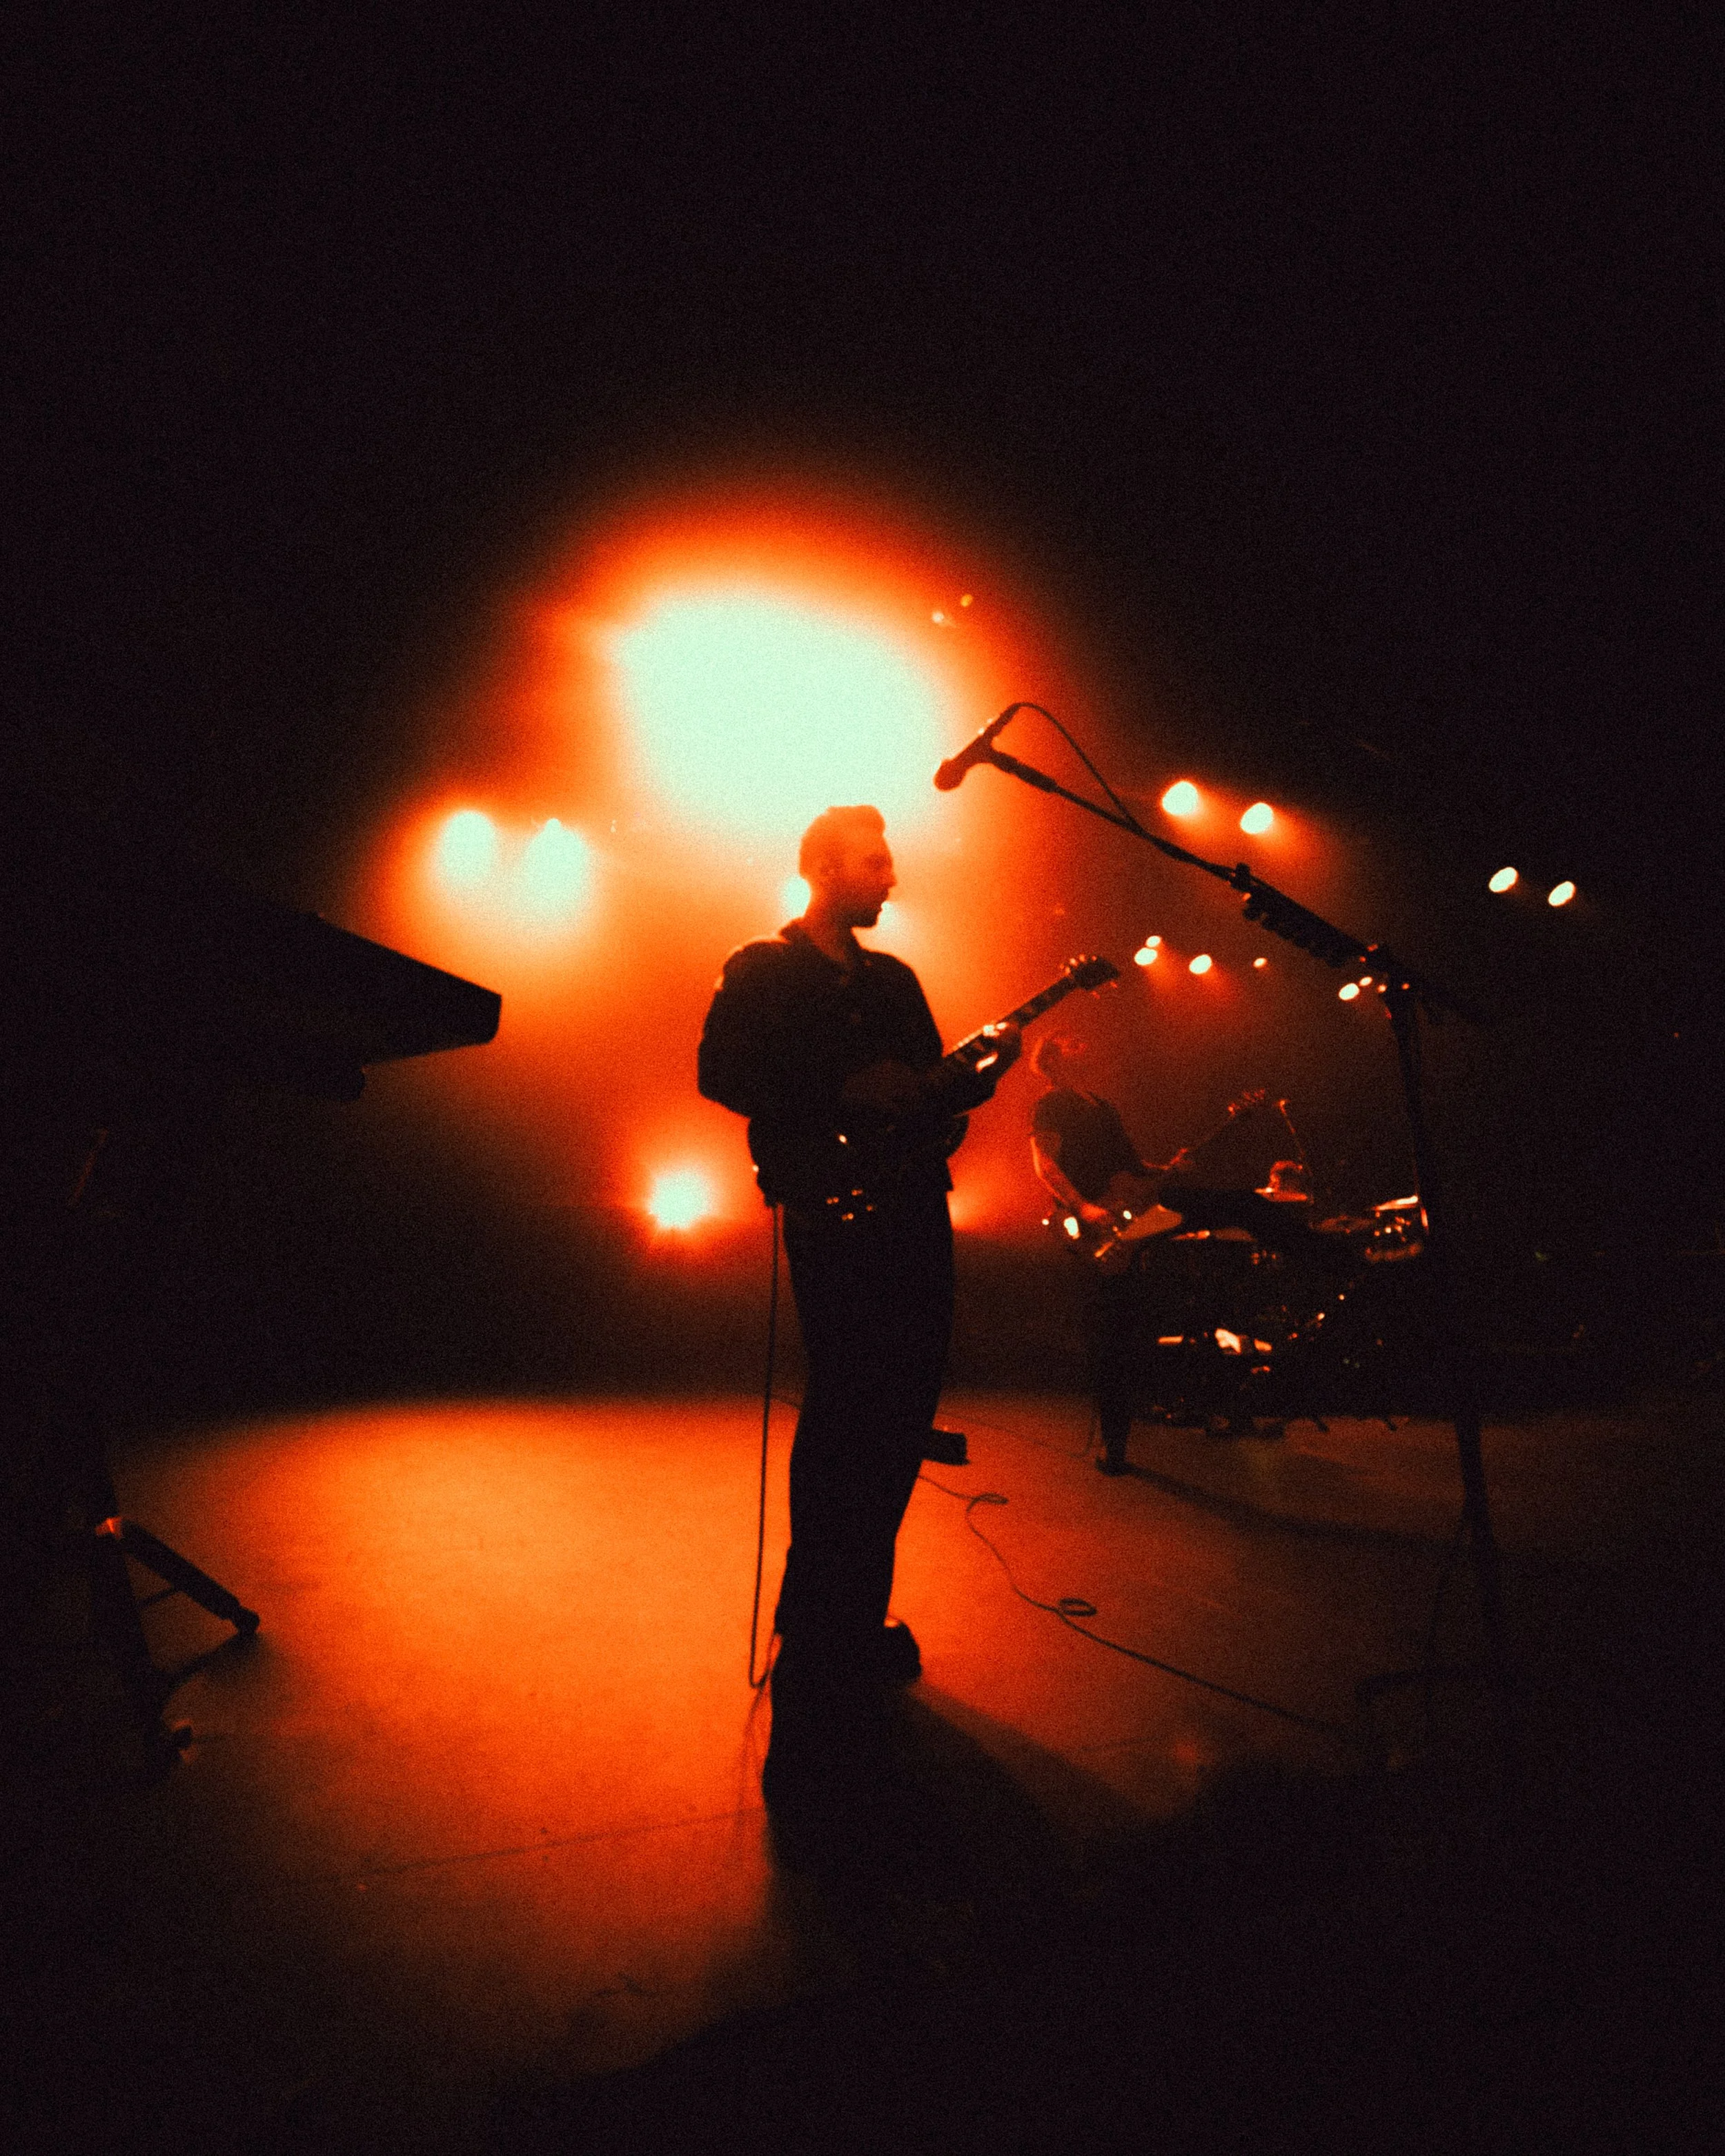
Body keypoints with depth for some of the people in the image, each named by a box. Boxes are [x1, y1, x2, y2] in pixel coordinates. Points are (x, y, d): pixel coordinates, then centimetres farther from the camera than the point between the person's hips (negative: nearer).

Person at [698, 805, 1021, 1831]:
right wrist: (844, 1094, -16)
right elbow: (723, 1074, -10)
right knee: (843, 1421, -10)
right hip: (834, 1212, -7)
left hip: (913, 1209, 7)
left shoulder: (896, 978, 23)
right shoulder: (762, 970, 3)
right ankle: (818, 1673, 2)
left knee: (901, 1420, 11)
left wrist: (981, 1073, 1)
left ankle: (855, 1622, 30)